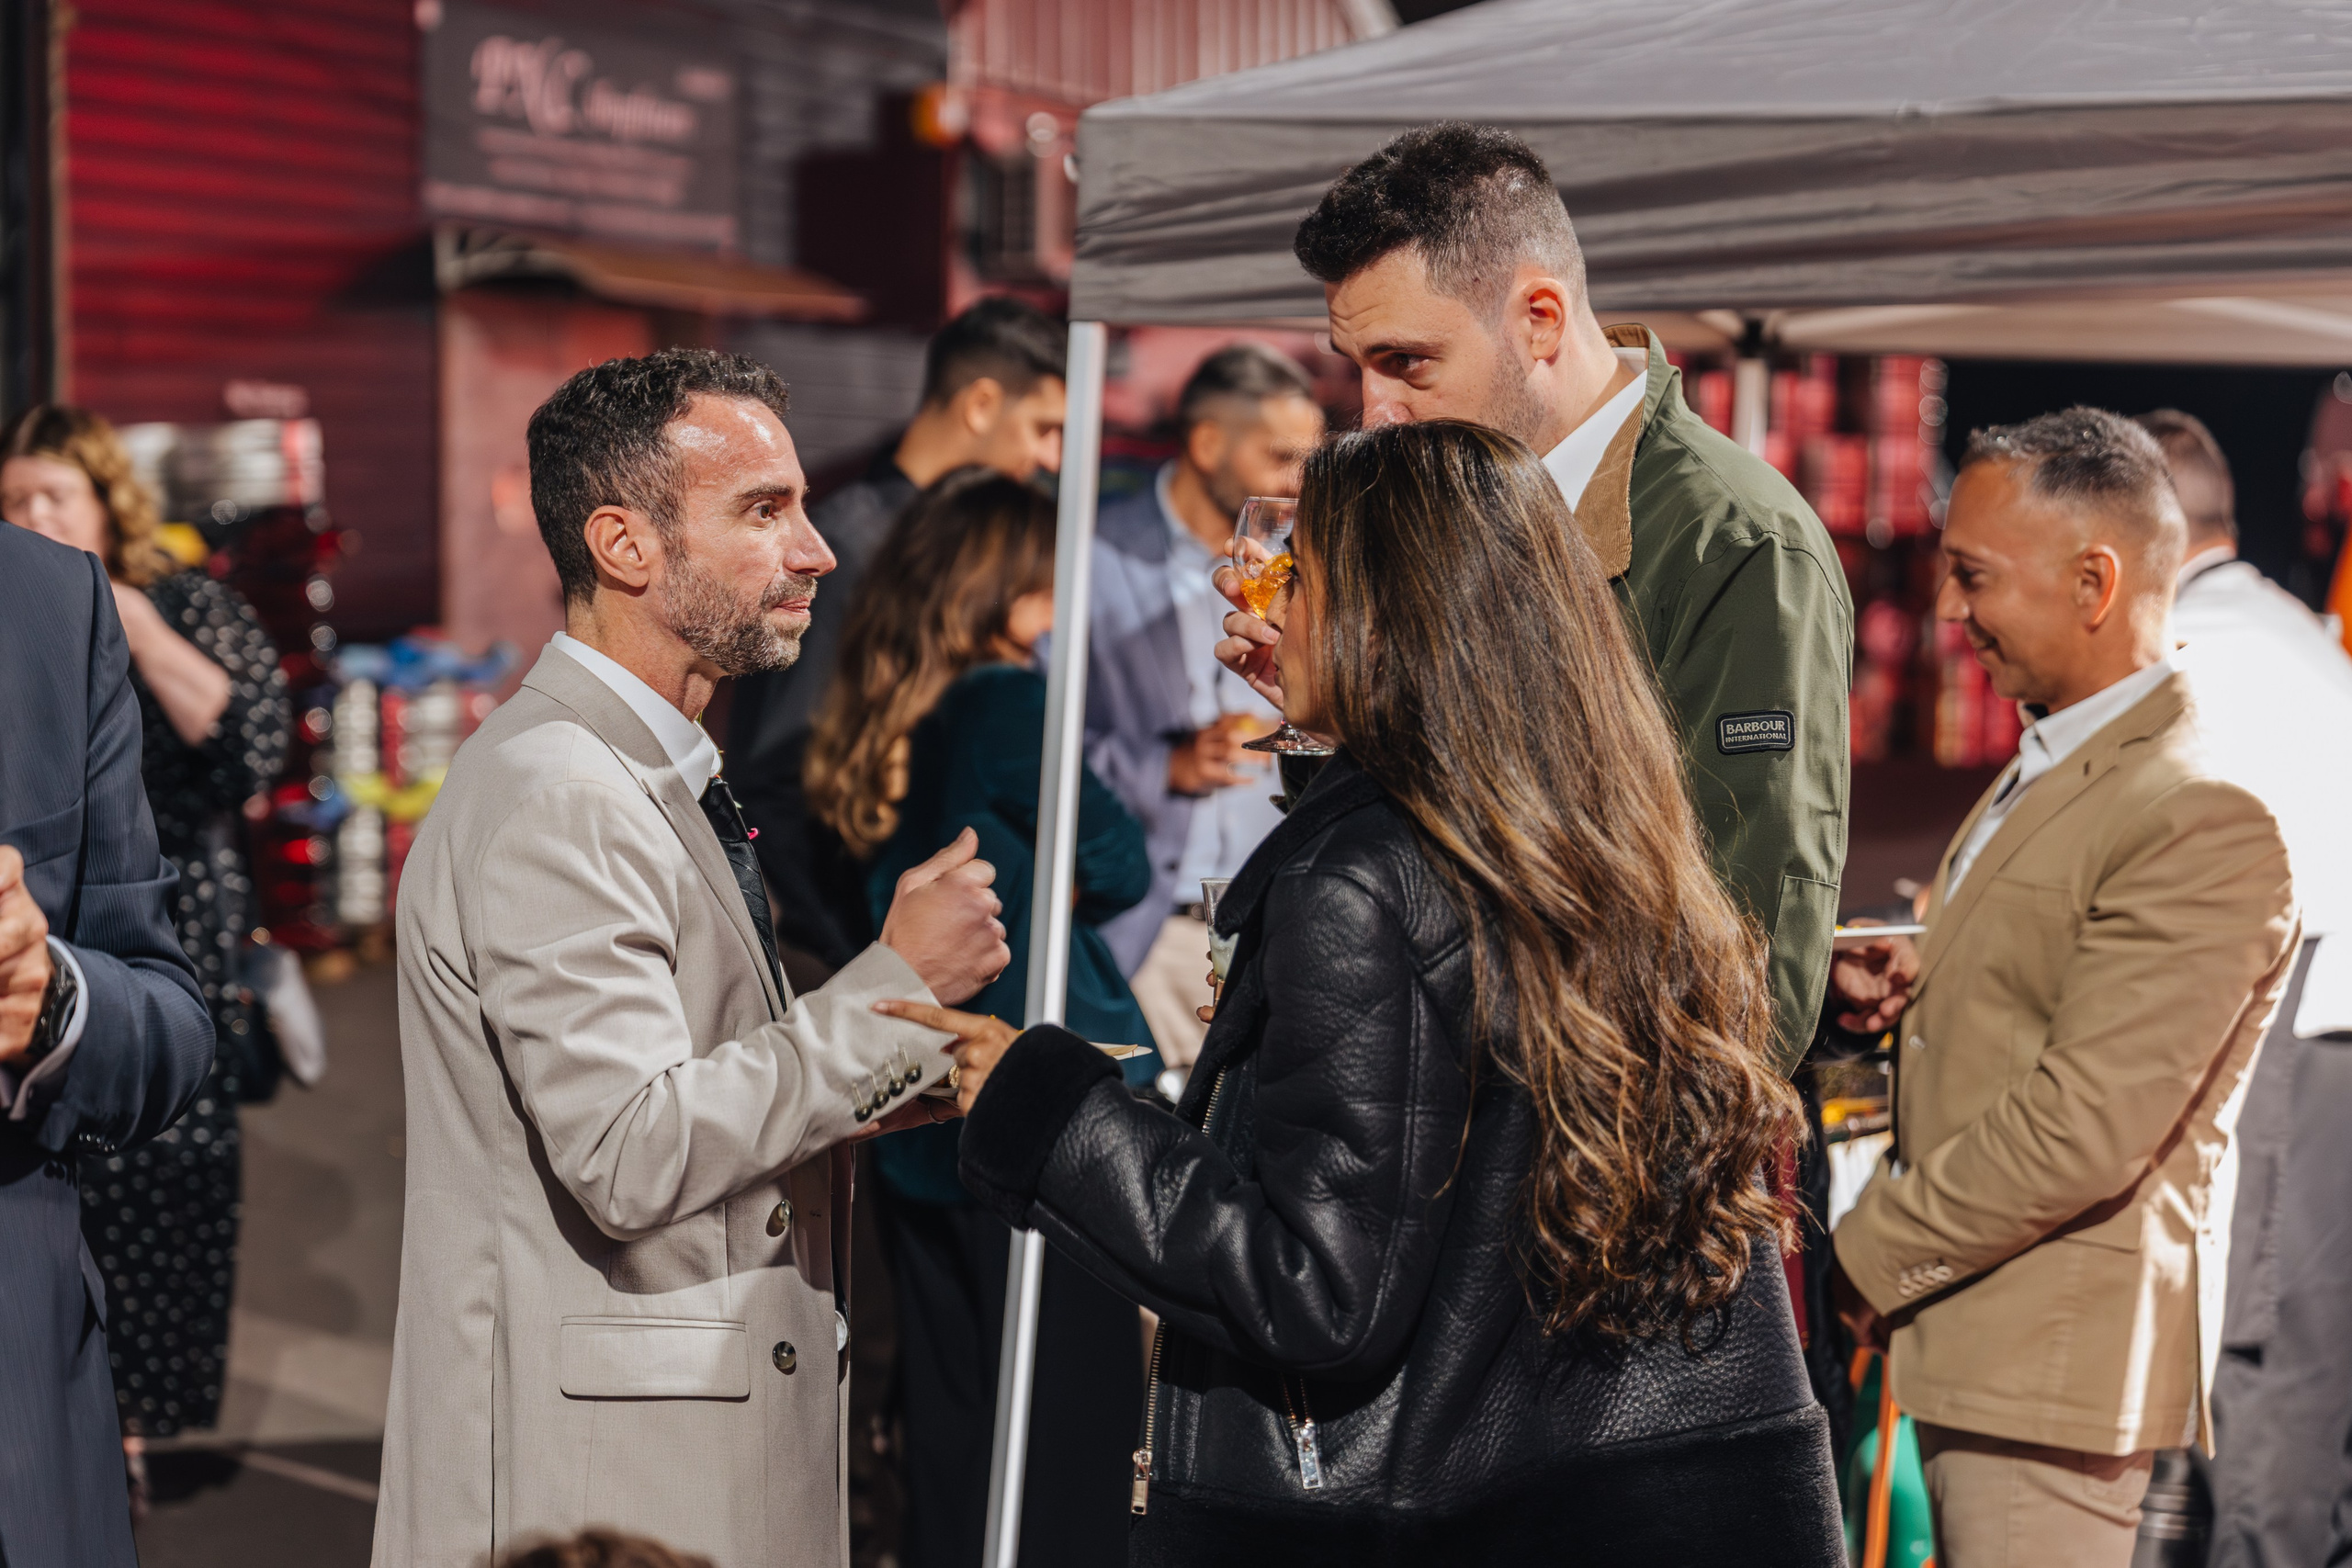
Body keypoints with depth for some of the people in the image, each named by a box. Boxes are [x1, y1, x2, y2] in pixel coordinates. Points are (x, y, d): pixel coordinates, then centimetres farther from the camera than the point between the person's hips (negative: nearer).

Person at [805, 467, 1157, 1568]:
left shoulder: (865, 725, 6)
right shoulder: (1007, 705, -15)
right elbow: (1119, 868, -7)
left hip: (918, 1131, 7)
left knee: (946, 1435, 16)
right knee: (1072, 1432, 1)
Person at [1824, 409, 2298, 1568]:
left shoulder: (2206, 828, -20)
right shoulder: (2043, 772, 13)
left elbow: (2082, 1133, -23)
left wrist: (1870, 1257, -13)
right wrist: (1917, 996, 3)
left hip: (2056, 1368, -9)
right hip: (1971, 1344, 9)